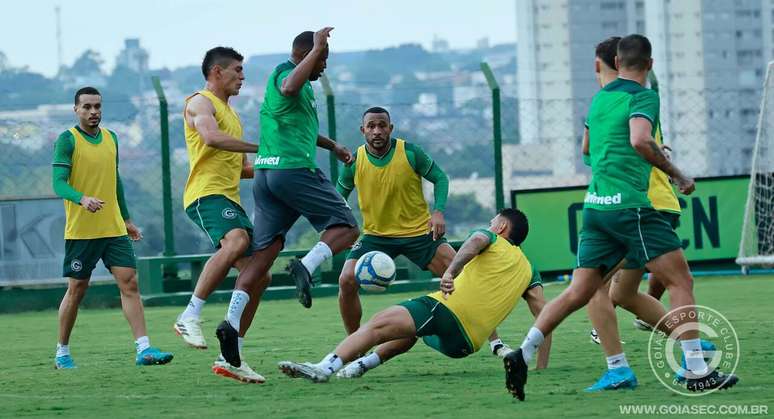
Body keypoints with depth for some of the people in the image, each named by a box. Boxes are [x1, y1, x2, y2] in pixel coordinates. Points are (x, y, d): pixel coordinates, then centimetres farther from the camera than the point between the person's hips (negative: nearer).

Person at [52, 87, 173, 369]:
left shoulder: (111, 138, 13)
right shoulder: (67, 140, -6)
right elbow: (58, 183, -17)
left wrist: (126, 219, 25)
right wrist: (82, 199, -35)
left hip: (114, 229, 5)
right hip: (80, 230, -5)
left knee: (129, 284, -7)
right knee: (77, 290, 3)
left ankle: (143, 348, -12)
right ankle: (62, 352, 18)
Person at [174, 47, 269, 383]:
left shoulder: (230, 112, 29)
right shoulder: (201, 103, 0)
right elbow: (212, 137, -22)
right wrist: (260, 147, -21)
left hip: (231, 200, 10)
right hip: (207, 194, -10)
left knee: (258, 276, 3)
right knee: (236, 241, -37)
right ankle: (190, 317, -33)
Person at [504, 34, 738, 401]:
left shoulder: (600, 98, 17)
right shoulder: (643, 96, -6)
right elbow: (640, 140, -23)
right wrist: (675, 173, -14)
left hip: (595, 205, 7)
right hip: (629, 204, -7)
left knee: (578, 293, 9)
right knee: (680, 280, -2)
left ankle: (522, 355, 0)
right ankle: (697, 373, -7)